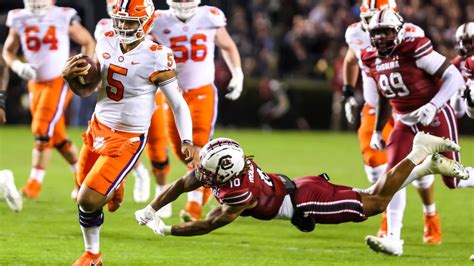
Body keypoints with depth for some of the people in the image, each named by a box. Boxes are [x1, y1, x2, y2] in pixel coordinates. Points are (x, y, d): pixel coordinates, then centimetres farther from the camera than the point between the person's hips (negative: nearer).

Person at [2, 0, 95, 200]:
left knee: (42, 132, -15)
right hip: (36, 84, 5)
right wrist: (18, 66, -9)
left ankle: (34, 184, -10)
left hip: (59, 81, -5)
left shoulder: (64, 18, -9)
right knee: (57, 137, 9)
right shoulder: (19, 20, 0)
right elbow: (8, 51, 11)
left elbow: (88, 42, 4)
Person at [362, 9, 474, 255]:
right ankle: (393, 240, -11)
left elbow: (454, 77, -21)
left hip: (436, 117, -6)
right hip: (406, 122, 6)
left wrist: (432, 106, -32)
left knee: (453, 180, -1)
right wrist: (377, 131, 16)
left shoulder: (414, 49, -21)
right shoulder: (371, 60, 0)